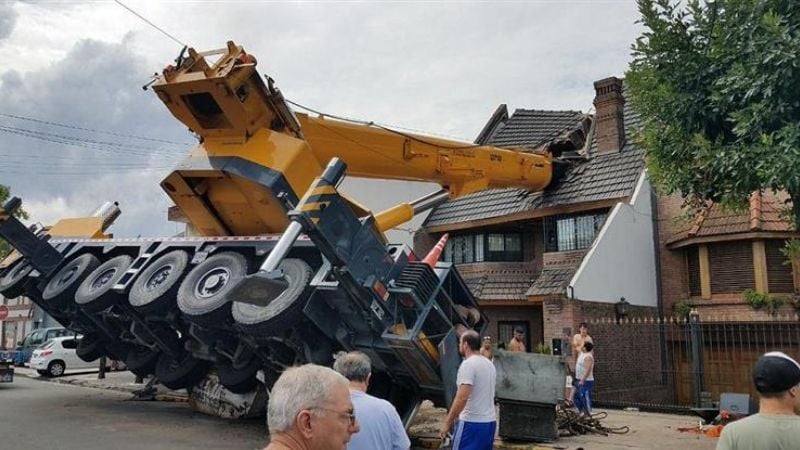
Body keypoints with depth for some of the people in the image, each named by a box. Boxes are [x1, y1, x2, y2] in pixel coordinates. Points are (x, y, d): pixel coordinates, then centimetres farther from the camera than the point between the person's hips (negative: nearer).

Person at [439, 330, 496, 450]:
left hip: (471, 422, -9)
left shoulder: (468, 364, -15)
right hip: (489, 421, 9)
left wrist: (447, 422, -18)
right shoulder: (489, 364, 13)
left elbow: (462, 397, -23)